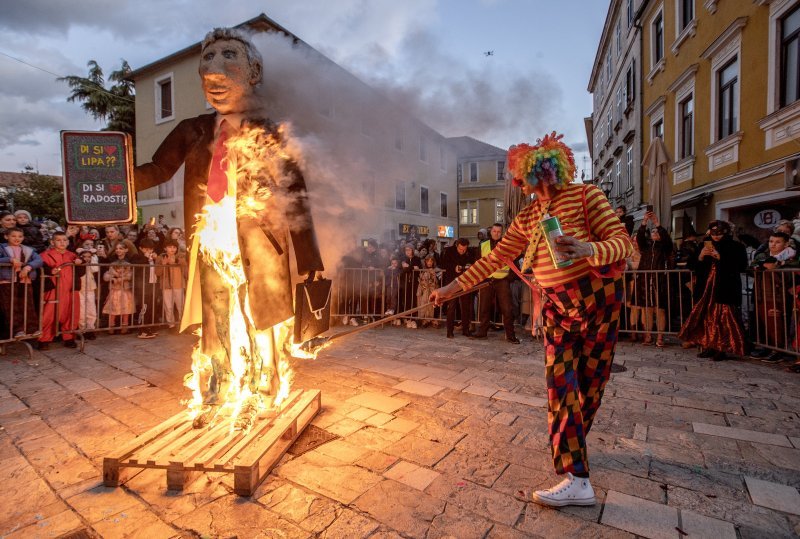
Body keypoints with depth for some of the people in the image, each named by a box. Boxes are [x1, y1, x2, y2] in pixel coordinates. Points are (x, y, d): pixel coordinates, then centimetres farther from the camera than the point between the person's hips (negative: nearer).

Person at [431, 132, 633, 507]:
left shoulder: (586, 196, -6)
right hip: (558, 304, 4)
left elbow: (622, 241, -11)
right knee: (560, 384, -2)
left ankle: (572, 444, 21)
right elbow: (495, 258, 9)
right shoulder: (527, 217, 9)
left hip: (597, 295, -4)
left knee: (589, 381, 3)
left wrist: (590, 250, -34)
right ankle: (576, 479, 9)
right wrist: (454, 287, 6)